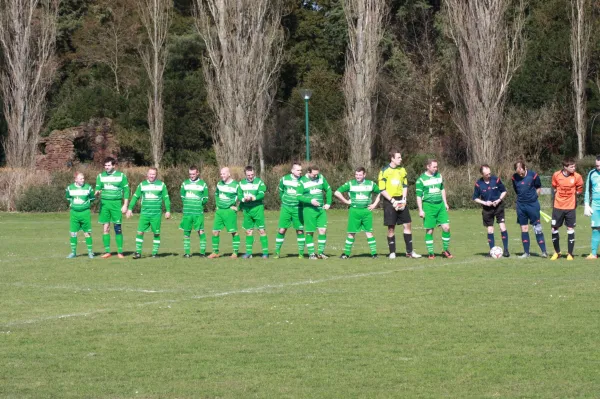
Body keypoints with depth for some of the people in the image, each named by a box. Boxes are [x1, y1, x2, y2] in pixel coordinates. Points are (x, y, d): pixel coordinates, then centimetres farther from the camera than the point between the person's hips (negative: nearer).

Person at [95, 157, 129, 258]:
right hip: (104, 203, 2)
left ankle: (120, 251, 3)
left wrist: (125, 205, -3)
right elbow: (97, 188, 6)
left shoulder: (121, 176, 2)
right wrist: (96, 192, -18)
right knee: (106, 228, 1)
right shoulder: (101, 176, 9)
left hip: (116, 203, -2)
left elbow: (126, 191, 3)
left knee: (117, 228, -1)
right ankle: (107, 251, 6)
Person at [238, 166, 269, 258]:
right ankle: (249, 252, 15)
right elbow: (239, 196, 4)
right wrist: (243, 199, -18)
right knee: (248, 231, 9)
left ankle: (265, 252, -3)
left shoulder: (259, 182, -4)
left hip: (257, 208, -4)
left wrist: (252, 198, -27)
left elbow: (261, 194, -14)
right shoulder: (242, 183, 8)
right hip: (246, 209, 4)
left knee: (261, 230, -6)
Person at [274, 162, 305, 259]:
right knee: (281, 230, -2)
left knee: (300, 231, 0)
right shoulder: (284, 179, -1)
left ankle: (301, 253, 9)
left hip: (297, 209, -1)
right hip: (286, 208, 1)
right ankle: (277, 252, 6)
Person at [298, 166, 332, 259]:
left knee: (323, 230, -5)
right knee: (310, 232, 1)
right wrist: (310, 201, -23)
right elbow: (299, 196, -11)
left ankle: (321, 252, 6)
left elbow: (328, 190, 16)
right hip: (309, 209, -3)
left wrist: (328, 203, 8)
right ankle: (311, 253, 10)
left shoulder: (321, 178, 6)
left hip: (321, 209, 3)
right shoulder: (302, 181, -6)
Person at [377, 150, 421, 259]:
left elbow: (405, 186, 14)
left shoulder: (402, 170, 9)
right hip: (389, 202, -5)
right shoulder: (384, 171, -7)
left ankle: (409, 251, 9)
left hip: (401, 201, 5)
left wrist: (404, 200, 0)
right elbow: (382, 190, -9)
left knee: (407, 224, 2)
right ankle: (392, 252, 8)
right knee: (391, 227, -1)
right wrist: (393, 201, -15)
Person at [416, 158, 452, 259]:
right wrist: (420, 210, -9)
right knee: (429, 230, 0)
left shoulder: (439, 176, 11)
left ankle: (445, 250, 10)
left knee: (446, 227, -4)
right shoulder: (421, 179, -5)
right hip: (428, 206, -4)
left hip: (440, 205, 5)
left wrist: (445, 203, 20)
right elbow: (419, 196, -5)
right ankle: (430, 253, 8)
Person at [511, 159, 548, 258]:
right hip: (521, 205, 3)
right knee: (524, 229, 6)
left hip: (533, 204, -3)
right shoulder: (514, 177, -2)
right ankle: (526, 252, 12)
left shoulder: (533, 175, -10)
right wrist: (522, 198, 7)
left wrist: (533, 197, 2)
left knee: (537, 228, -3)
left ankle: (544, 251, 1)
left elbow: (538, 188, 4)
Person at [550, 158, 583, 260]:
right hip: (558, 207, 1)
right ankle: (557, 252, 20)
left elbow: (579, 190, 8)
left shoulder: (577, 177, -8)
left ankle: (570, 254, 9)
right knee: (554, 229, 3)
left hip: (570, 207, -1)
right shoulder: (556, 175, -7)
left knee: (570, 229, -1)